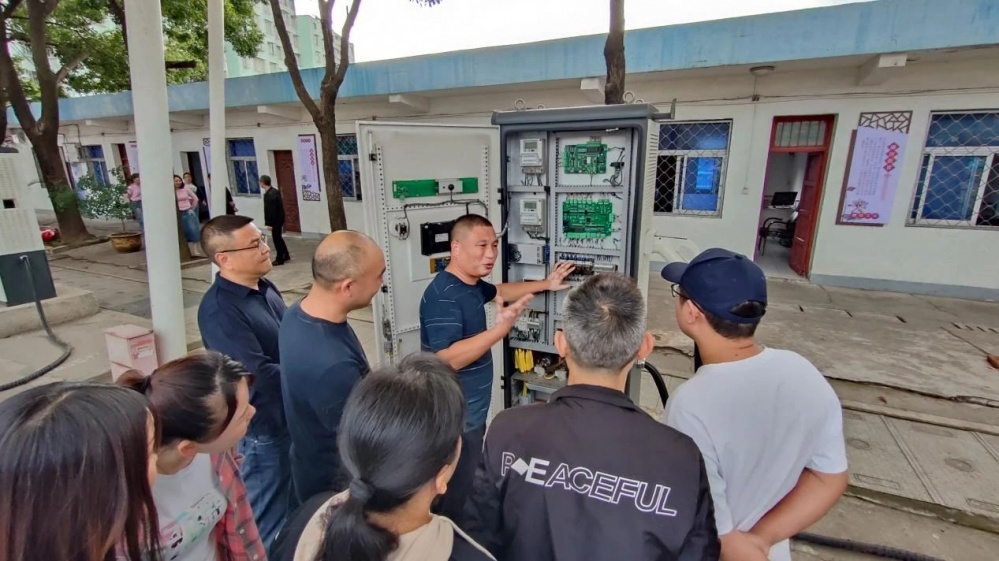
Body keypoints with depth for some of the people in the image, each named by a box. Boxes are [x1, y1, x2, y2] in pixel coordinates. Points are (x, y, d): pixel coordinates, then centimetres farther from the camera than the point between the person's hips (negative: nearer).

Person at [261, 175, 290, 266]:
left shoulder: (270, 194, -22)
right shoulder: (274, 191, 8)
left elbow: (271, 210, -24)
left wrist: (269, 223, -20)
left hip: (275, 220, -10)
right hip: (279, 218, 10)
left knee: (276, 239, 1)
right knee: (278, 238, 21)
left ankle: (280, 259, 10)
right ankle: (286, 255, 31)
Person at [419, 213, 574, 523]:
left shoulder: (472, 284, 5)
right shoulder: (443, 295, -25)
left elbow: (499, 291, 26)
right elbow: (447, 360, -33)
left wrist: (545, 284, 22)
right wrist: (500, 329, -37)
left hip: (472, 412, 10)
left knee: (470, 486, 27)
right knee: (457, 497, 7)